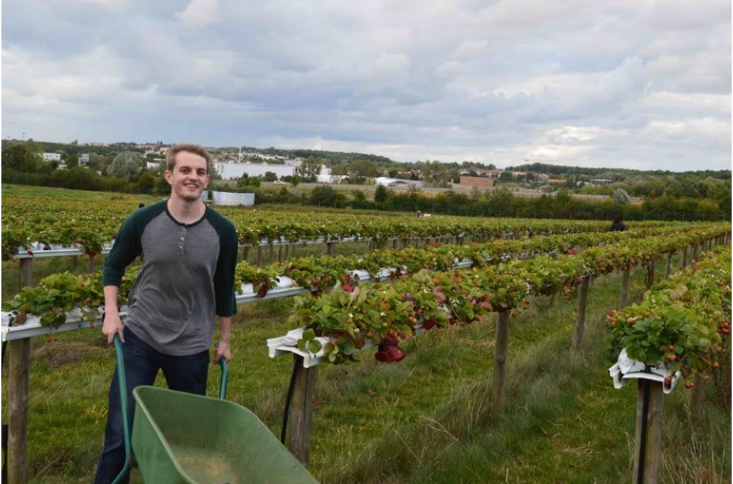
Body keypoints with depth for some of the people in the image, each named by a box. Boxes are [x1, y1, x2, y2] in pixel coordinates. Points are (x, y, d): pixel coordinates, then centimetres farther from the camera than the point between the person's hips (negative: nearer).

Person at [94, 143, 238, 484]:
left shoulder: (222, 231, -9)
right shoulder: (143, 221, -9)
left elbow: (224, 288, 4)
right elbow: (113, 265, 7)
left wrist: (225, 340, 10)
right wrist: (111, 314, -4)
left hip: (192, 347, 1)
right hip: (140, 337, 0)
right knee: (120, 430, 4)